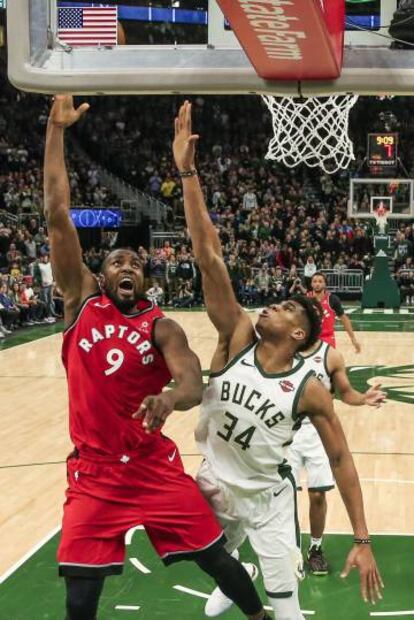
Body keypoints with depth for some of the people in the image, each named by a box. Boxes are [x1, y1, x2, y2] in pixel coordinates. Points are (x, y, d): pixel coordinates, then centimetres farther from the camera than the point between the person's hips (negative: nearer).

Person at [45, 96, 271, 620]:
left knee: (214, 558, 8)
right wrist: (56, 128, -10)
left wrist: (170, 399, -46)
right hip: (93, 473, 1)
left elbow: (193, 385, -21)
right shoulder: (82, 301, -1)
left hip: (154, 467, 0)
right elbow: (57, 216, -7)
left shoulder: (161, 327, -4)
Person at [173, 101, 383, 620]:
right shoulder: (237, 336, -15)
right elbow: (208, 257, -24)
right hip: (214, 485, 3)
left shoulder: (310, 390, -18)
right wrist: (188, 172, -31)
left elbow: (341, 460, -11)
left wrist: (363, 541, -15)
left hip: (268, 498, -2)